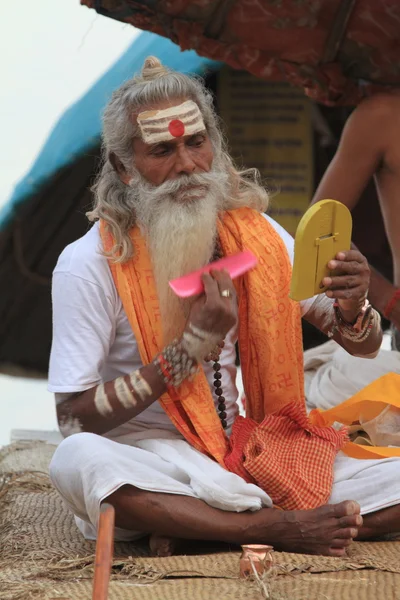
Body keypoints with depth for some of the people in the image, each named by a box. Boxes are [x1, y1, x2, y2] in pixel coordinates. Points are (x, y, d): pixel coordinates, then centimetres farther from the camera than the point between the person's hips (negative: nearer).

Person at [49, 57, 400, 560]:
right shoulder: (89, 266, -10)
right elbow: (73, 418, -12)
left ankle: (194, 529, -21)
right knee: (76, 459, -39)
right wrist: (189, 351, -21)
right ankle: (277, 528, -28)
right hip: (146, 467, -4)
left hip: (241, 455, 4)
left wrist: (351, 309, -19)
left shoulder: (254, 236, 3)